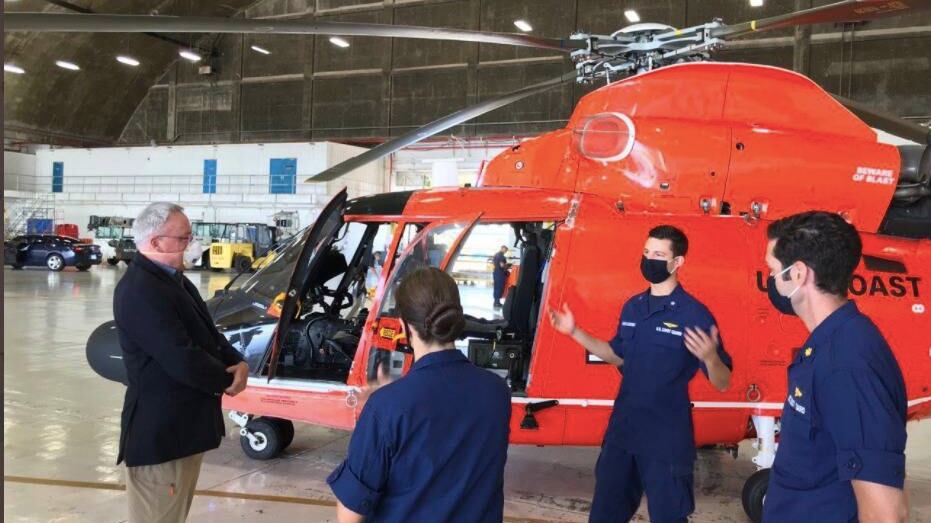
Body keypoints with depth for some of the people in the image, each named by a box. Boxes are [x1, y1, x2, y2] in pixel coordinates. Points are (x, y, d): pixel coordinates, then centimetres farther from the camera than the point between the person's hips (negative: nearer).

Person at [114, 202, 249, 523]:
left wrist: (237, 362, -5)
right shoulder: (141, 291, -24)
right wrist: (227, 379, -11)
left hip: (183, 422, 10)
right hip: (161, 433, -10)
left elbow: (207, 334, 15)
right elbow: (183, 361, -29)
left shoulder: (172, 279, 11)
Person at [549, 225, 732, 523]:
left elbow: (722, 384, -14)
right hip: (621, 431, 7)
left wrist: (710, 357, -36)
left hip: (667, 439, -6)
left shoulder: (694, 314, -14)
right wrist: (575, 333, 12)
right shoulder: (633, 307, 7)